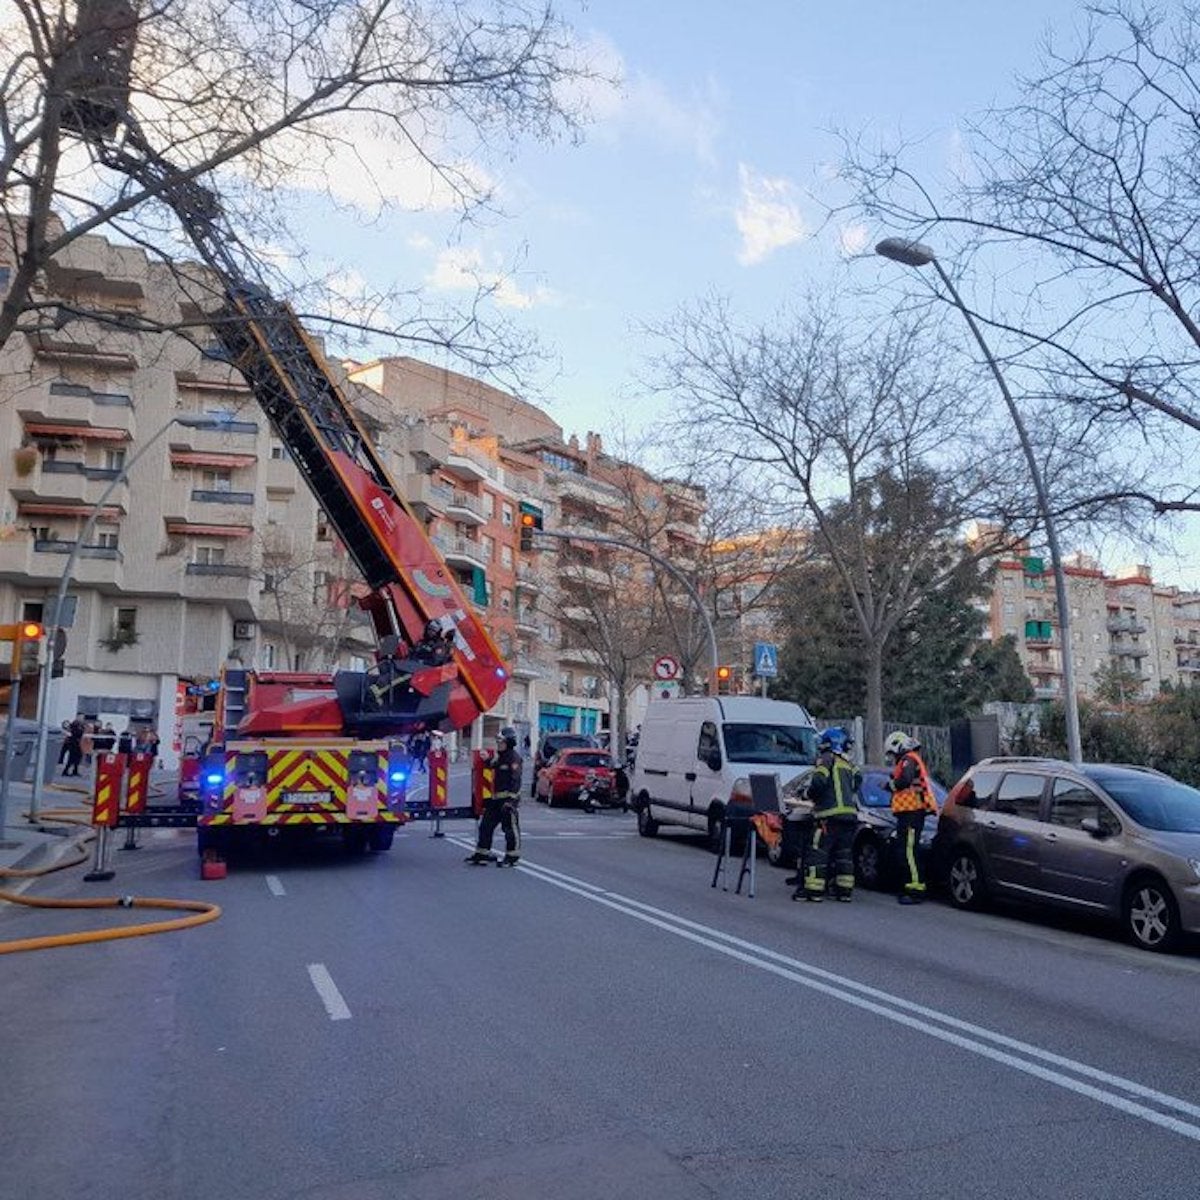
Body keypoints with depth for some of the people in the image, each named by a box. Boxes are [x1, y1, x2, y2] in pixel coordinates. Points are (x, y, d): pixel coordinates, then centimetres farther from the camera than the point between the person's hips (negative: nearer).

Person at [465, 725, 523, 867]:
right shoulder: (499, 757, 18)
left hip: (508, 798, -10)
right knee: (486, 825, 10)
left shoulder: (514, 758, -12)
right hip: (496, 798, 10)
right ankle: (482, 854, 18)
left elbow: (515, 781, -19)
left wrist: (511, 799, -23)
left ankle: (512, 857, 4)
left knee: (510, 827, -4)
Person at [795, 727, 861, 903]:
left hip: (830, 815, -8)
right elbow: (857, 786, 17)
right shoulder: (849, 765, 20)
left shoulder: (827, 759, -4)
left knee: (818, 851, -5)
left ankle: (813, 889, -7)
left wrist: (811, 793, -1)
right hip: (850, 814, 8)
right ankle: (845, 890, 15)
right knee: (844, 853, 14)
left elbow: (819, 781, -18)